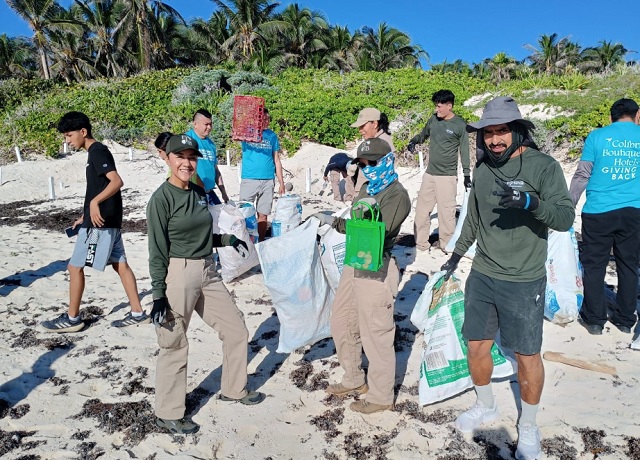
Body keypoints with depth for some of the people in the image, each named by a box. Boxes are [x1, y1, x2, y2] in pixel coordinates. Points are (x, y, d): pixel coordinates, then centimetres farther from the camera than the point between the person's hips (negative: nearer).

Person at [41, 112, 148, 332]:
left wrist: (95, 202, -36)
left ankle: (72, 318, 13)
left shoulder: (97, 151, -13)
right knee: (120, 264, 9)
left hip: (99, 222, -10)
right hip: (107, 220, 10)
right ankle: (138, 313, 14)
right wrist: (85, 216, 24)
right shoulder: (96, 152, 17)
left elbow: (117, 181, -26)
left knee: (75, 266, 1)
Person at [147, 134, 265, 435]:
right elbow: (157, 251, -12)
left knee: (236, 329, 14)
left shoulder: (199, 192, 10)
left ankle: (233, 389, 35)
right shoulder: (161, 199, -11)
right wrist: (158, 295, -14)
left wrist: (229, 240, 5)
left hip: (208, 274, 8)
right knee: (175, 345, 4)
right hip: (177, 277, -8)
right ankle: (168, 414, 24)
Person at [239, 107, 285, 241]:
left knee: (263, 215, 5)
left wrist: (281, 183, 10)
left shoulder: (272, 135, 11)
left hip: (268, 181, 2)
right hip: (249, 180, -2)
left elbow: (276, 160, 13)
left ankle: (260, 243, 15)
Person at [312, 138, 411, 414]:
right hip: (355, 264, 10)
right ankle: (355, 380, 38)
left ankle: (381, 397, 20)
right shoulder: (368, 190, 13)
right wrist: (332, 221, 30)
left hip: (376, 270, -10)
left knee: (375, 335, 0)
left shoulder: (396, 194, -12)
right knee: (341, 322, 19)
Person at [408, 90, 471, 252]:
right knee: (422, 209, 7)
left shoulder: (460, 125, -6)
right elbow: (423, 134, 21)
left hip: (447, 176, -5)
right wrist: (414, 140, -1)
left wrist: (467, 174, -4)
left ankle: (446, 245, 8)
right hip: (429, 173, 5)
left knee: (446, 211, -6)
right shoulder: (433, 119, 5)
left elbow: (464, 151, -3)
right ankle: (421, 243, 17)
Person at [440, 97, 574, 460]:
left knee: (527, 356, 8)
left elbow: (566, 218, -20)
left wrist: (532, 202, -38)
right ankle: (486, 407, 39)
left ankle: (528, 427, 31)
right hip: (482, 276, 5)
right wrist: (458, 253, 25)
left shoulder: (544, 166, -11)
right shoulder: (482, 169, 5)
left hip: (523, 282, -5)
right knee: (476, 347, 14)